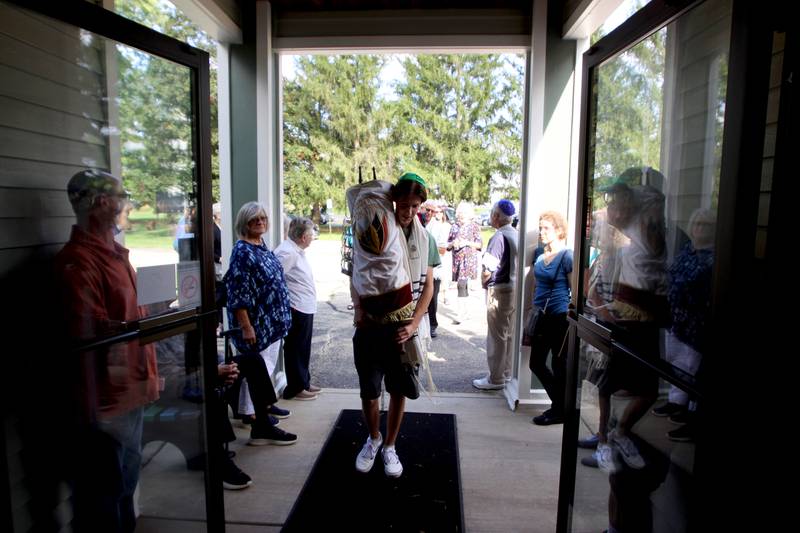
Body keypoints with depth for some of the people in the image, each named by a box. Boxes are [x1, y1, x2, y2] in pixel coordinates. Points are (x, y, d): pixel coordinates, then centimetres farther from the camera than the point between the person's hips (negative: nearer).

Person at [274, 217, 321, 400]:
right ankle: (295, 389, 14)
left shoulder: (297, 251, 12)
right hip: (296, 310, -10)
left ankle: (304, 383, 32)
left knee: (303, 349, 19)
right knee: (295, 350, 2)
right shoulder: (287, 252, -19)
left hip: (305, 308, 10)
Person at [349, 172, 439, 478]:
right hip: (370, 326, -1)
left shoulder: (425, 240, 1)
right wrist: (358, 310, -11)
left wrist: (413, 324, -8)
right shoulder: (372, 234, -4)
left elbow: (428, 286, 2)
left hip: (404, 327, 1)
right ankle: (373, 438, 35)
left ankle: (389, 446, 31)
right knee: (368, 390, 8)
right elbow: (356, 278, 3)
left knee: (399, 390, 10)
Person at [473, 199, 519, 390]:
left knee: (497, 336, 1)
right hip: (514, 288, 9)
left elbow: (488, 270, -23)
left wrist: (484, 282, -3)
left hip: (499, 290, -9)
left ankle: (495, 379, 10)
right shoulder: (516, 235, 8)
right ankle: (507, 373, 29)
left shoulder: (498, 237, -18)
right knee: (509, 334, 17)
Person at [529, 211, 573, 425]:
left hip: (560, 318, -7)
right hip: (541, 317, 7)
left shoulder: (566, 256, -12)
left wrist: (571, 318, -12)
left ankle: (559, 411, 25)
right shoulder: (539, 253, 7)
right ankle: (561, 404, 33)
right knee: (536, 363, 13)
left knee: (559, 364, 6)